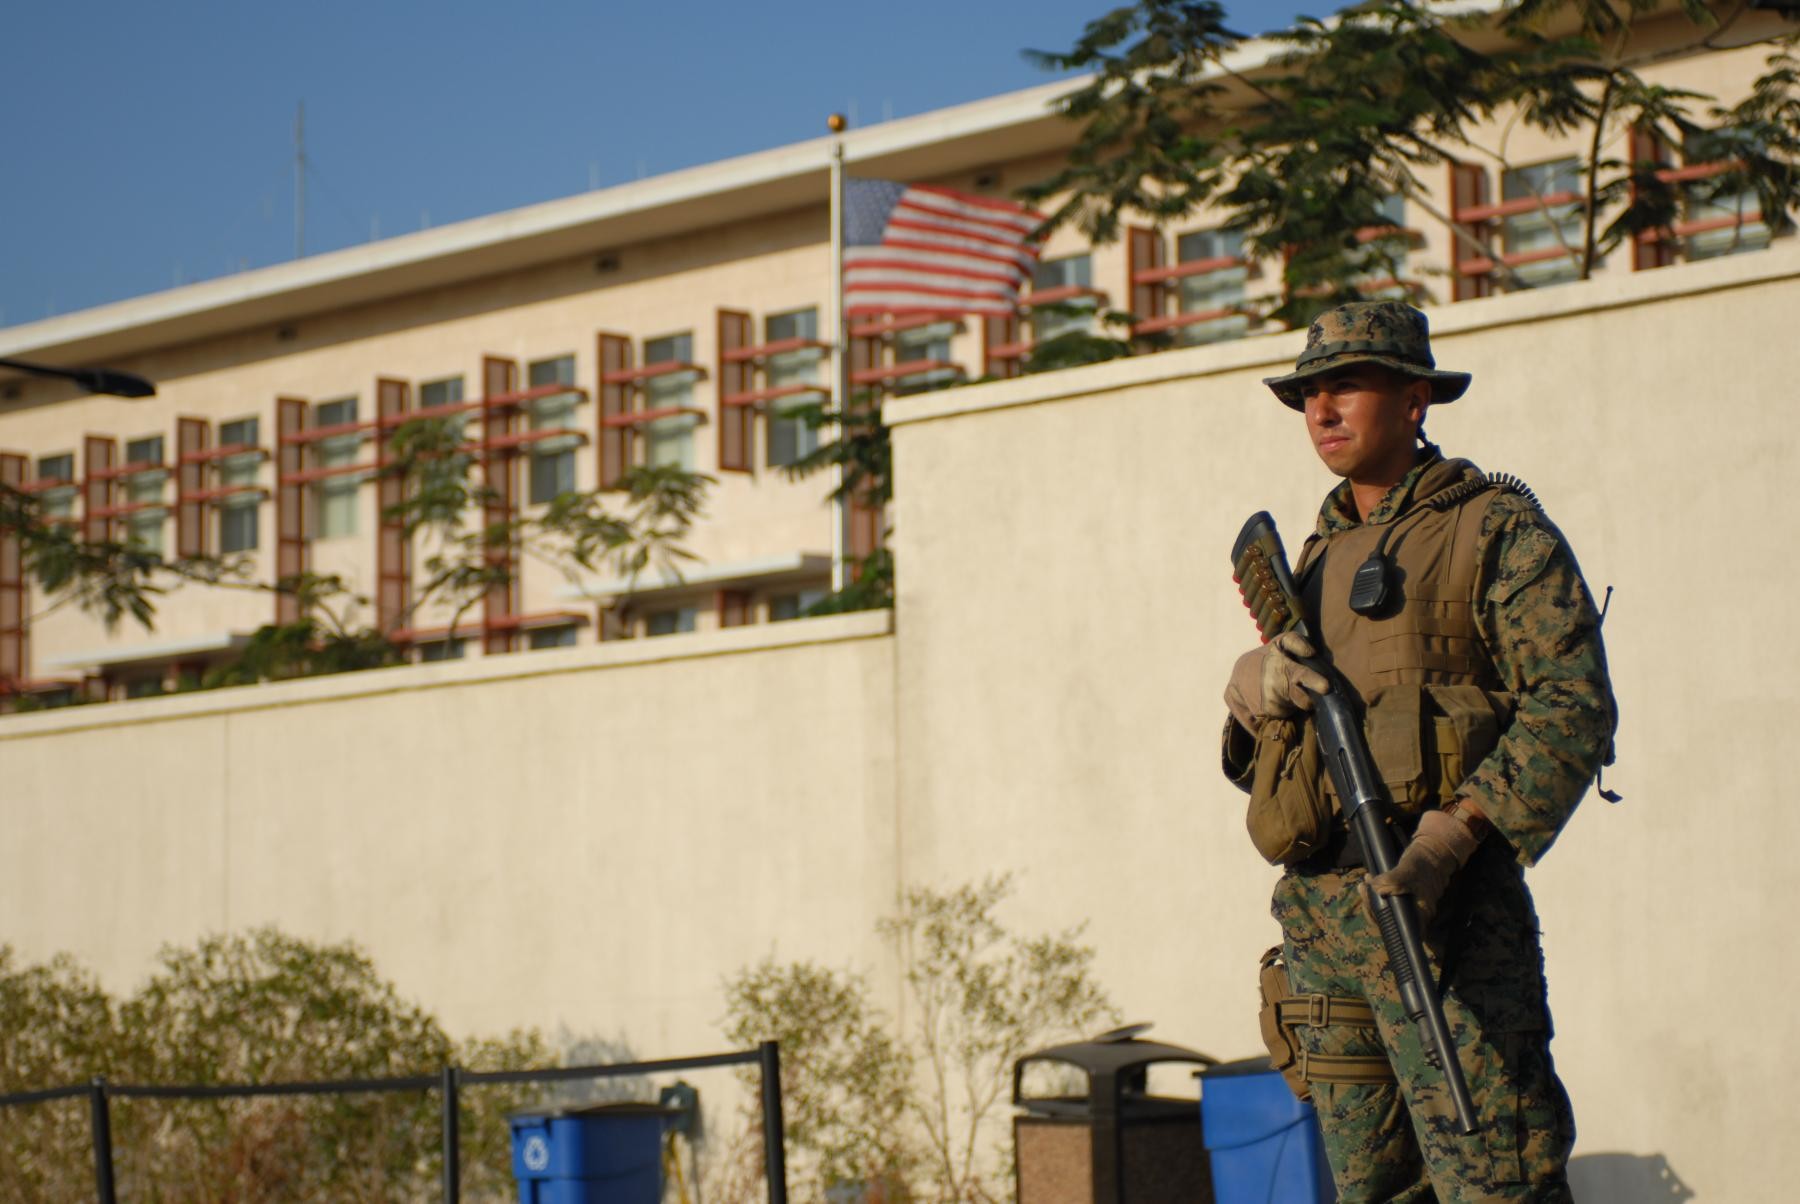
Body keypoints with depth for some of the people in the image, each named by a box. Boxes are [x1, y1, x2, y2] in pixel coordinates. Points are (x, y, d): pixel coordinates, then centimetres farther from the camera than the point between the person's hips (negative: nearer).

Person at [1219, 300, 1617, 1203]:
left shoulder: (1497, 528, 1)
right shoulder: (1317, 555, 21)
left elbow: (1574, 706, -10)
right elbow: (1245, 752, 19)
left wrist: (1455, 829, -22)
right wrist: (1256, 683, -5)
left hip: (1441, 904, -7)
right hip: (1318, 916, 7)